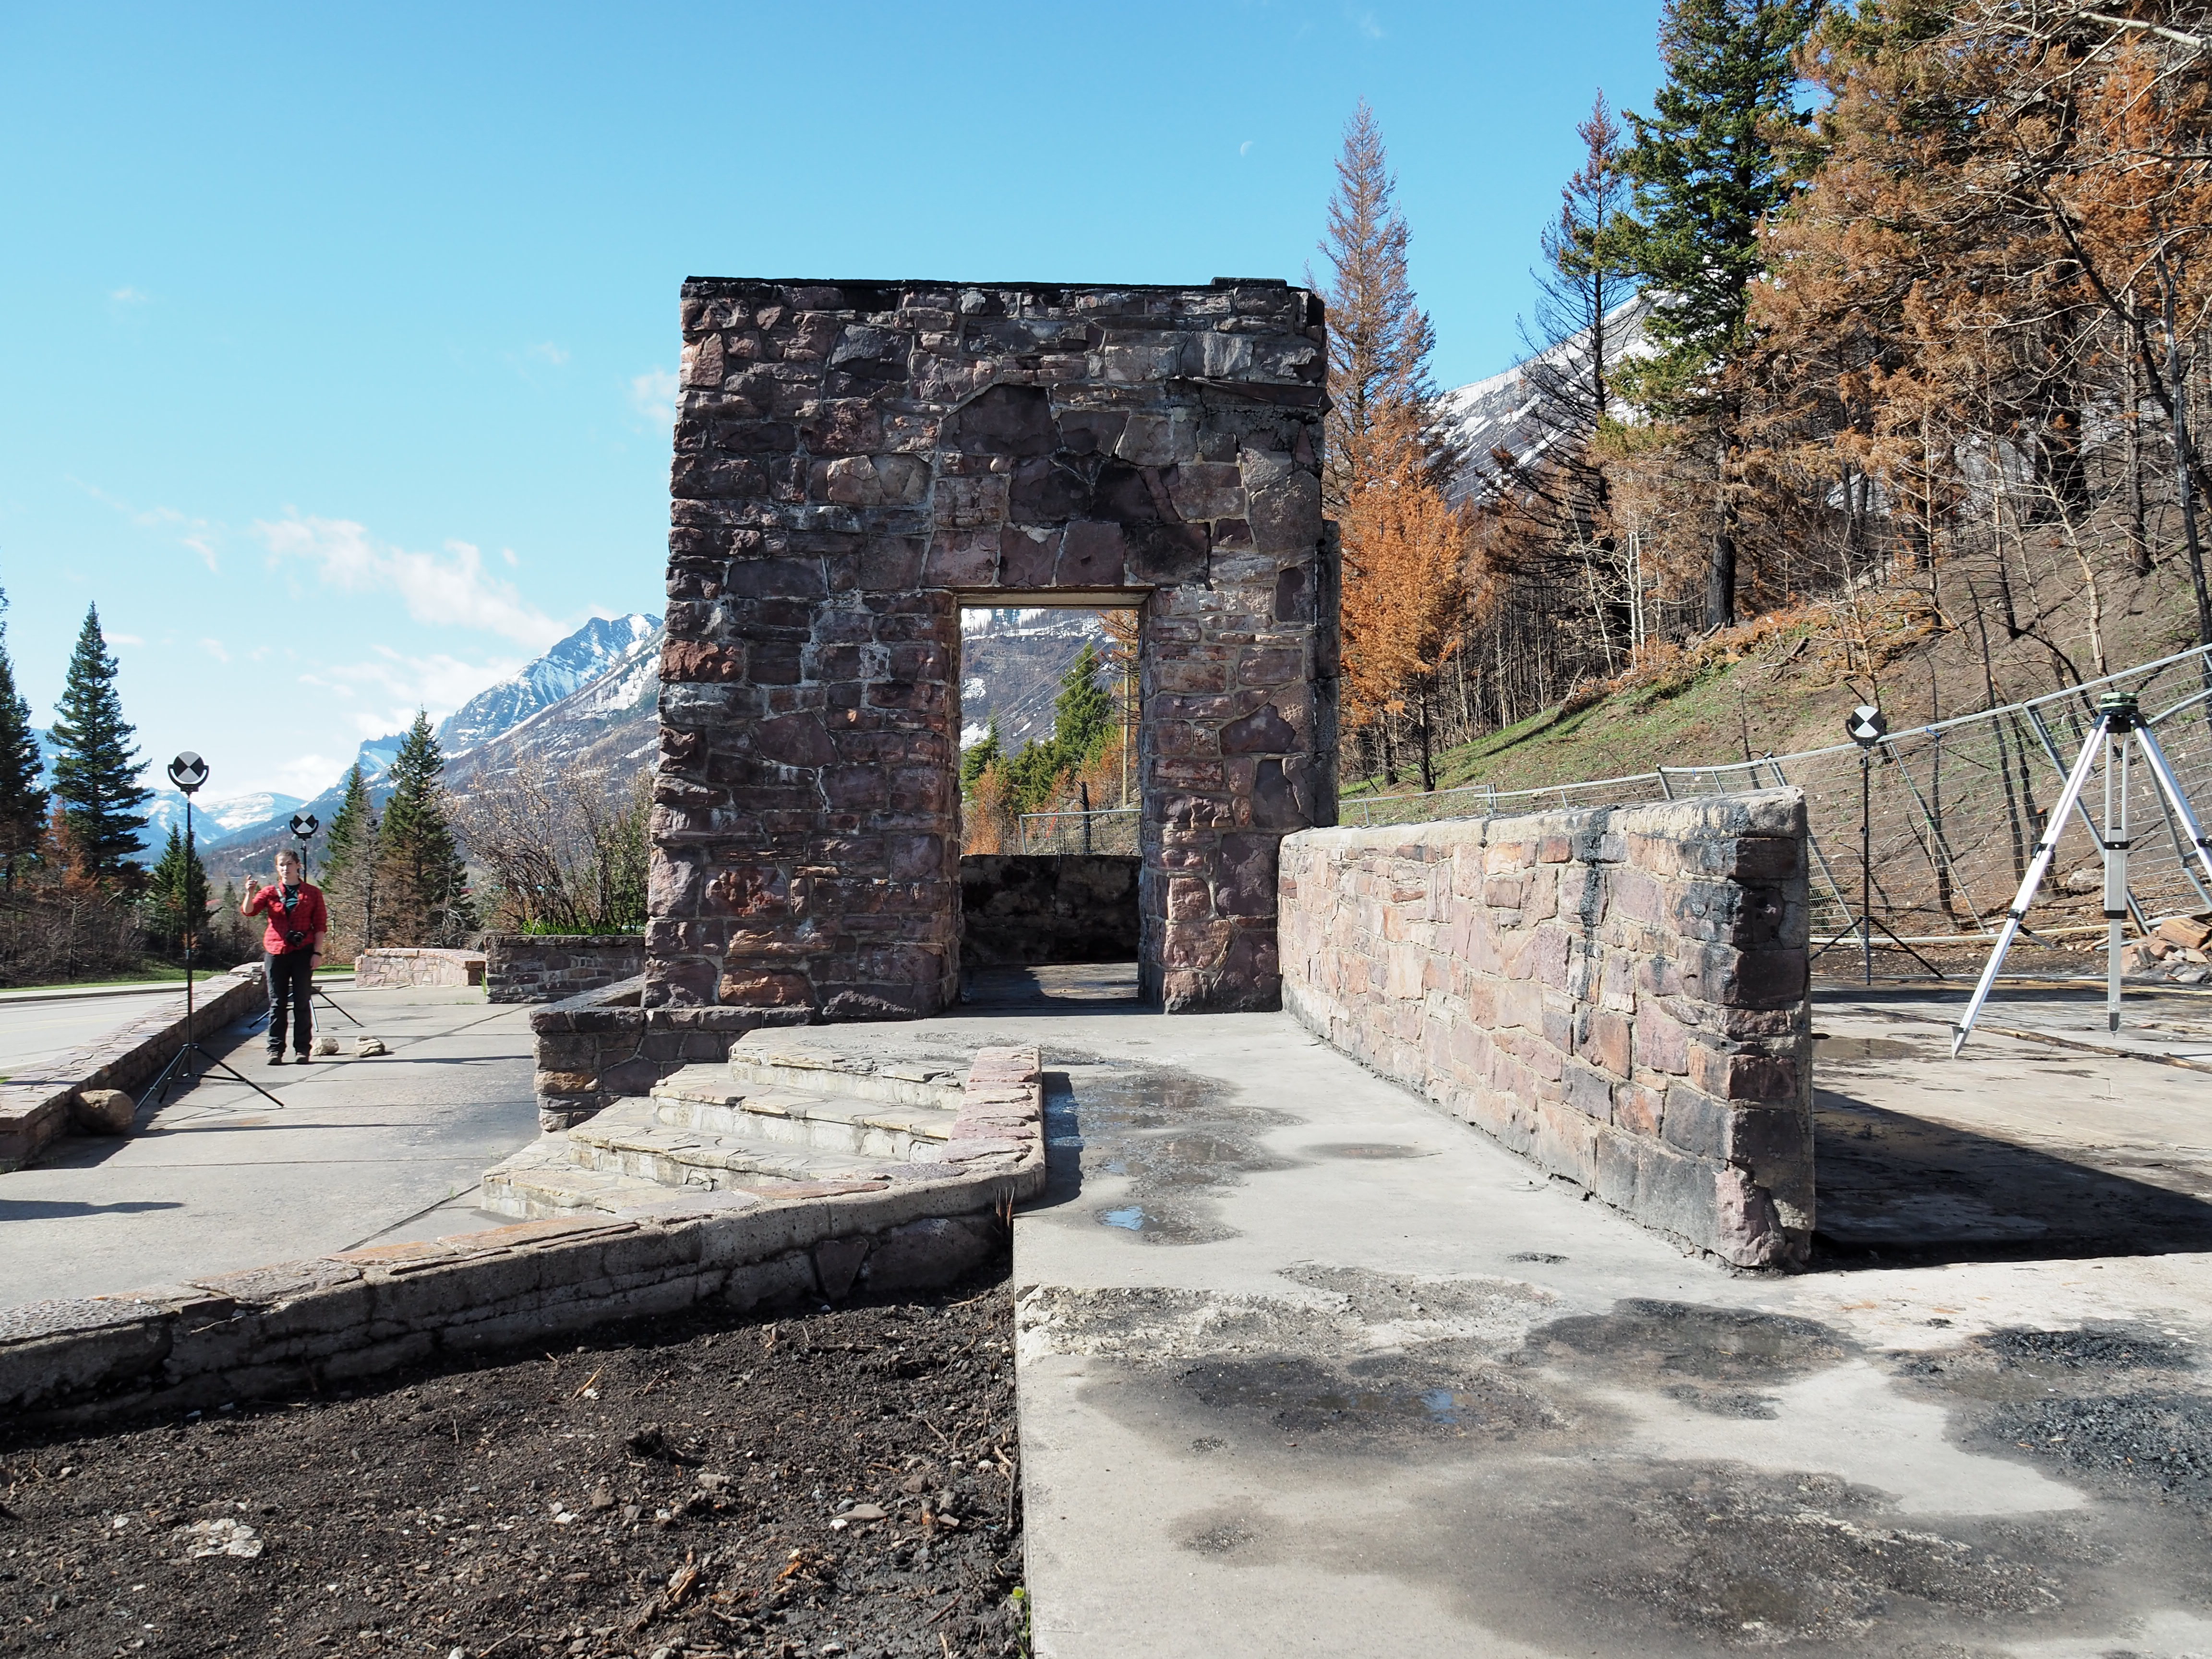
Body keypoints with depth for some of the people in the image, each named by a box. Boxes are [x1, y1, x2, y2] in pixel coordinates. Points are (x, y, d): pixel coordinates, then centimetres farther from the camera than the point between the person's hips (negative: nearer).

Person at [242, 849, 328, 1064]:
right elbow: (248, 911, -6)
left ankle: (303, 1049, 5)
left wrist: (318, 951, -3)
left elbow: (320, 924, 5)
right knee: (277, 1002, 2)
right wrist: (250, 893, -24)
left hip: (303, 952, -1)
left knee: (303, 1002, 1)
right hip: (276, 952, 1)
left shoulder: (312, 893, 6)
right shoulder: (270, 893, 8)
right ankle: (275, 1050, 5)